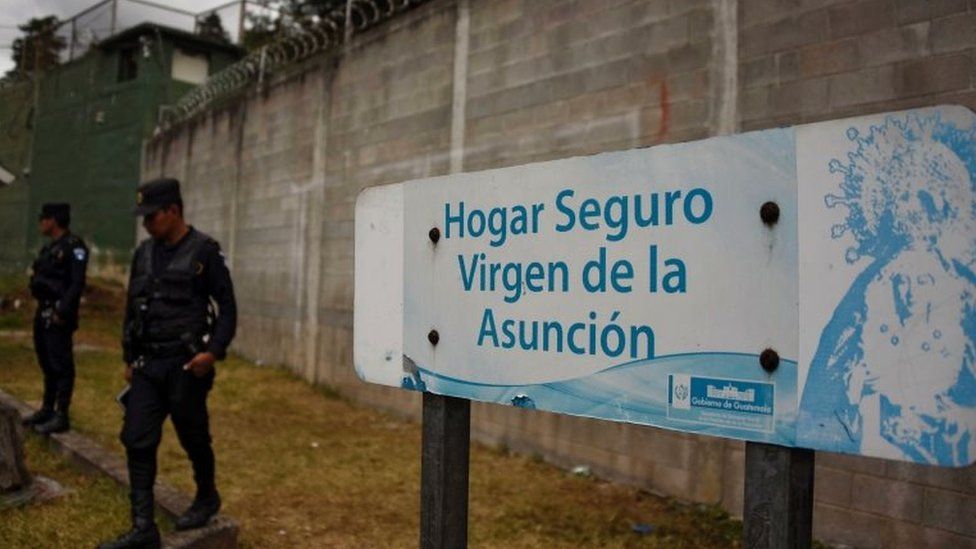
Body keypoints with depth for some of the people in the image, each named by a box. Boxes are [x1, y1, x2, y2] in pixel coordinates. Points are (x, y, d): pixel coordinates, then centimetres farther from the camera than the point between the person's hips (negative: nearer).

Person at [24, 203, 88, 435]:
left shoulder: (74, 246, -13)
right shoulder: (49, 248, 16)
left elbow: (77, 284, -19)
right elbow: (42, 280, 19)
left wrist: (63, 312, -22)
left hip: (58, 315, -9)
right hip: (43, 312, 9)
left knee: (61, 366, -5)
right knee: (47, 363, 16)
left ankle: (61, 416, 0)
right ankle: (47, 409, 26)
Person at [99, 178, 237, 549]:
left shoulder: (204, 252, -8)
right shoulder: (143, 253, 9)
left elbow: (227, 308, -9)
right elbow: (132, 308, 17)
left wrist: (214, 351, -20)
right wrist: (128, 358, 17)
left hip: (186, 365, -5)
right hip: (147, 366, 6)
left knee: (193, 438, 7)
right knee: (137, 442, 1)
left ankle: (207, 498, 32)